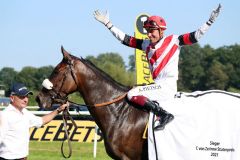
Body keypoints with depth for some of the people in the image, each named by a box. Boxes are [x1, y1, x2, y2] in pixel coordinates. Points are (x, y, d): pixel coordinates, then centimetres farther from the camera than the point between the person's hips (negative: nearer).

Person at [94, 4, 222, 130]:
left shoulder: (173, 41, -2)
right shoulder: (147, 45, 14)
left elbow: (195, 37, -8)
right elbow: (125, 39, 17)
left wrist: (210, 21, -17)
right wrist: (107, 23, 15)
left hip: (168, 87, -8)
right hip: (157, 85, 8)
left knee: (132, 94, -19)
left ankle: (164, 115, -23)